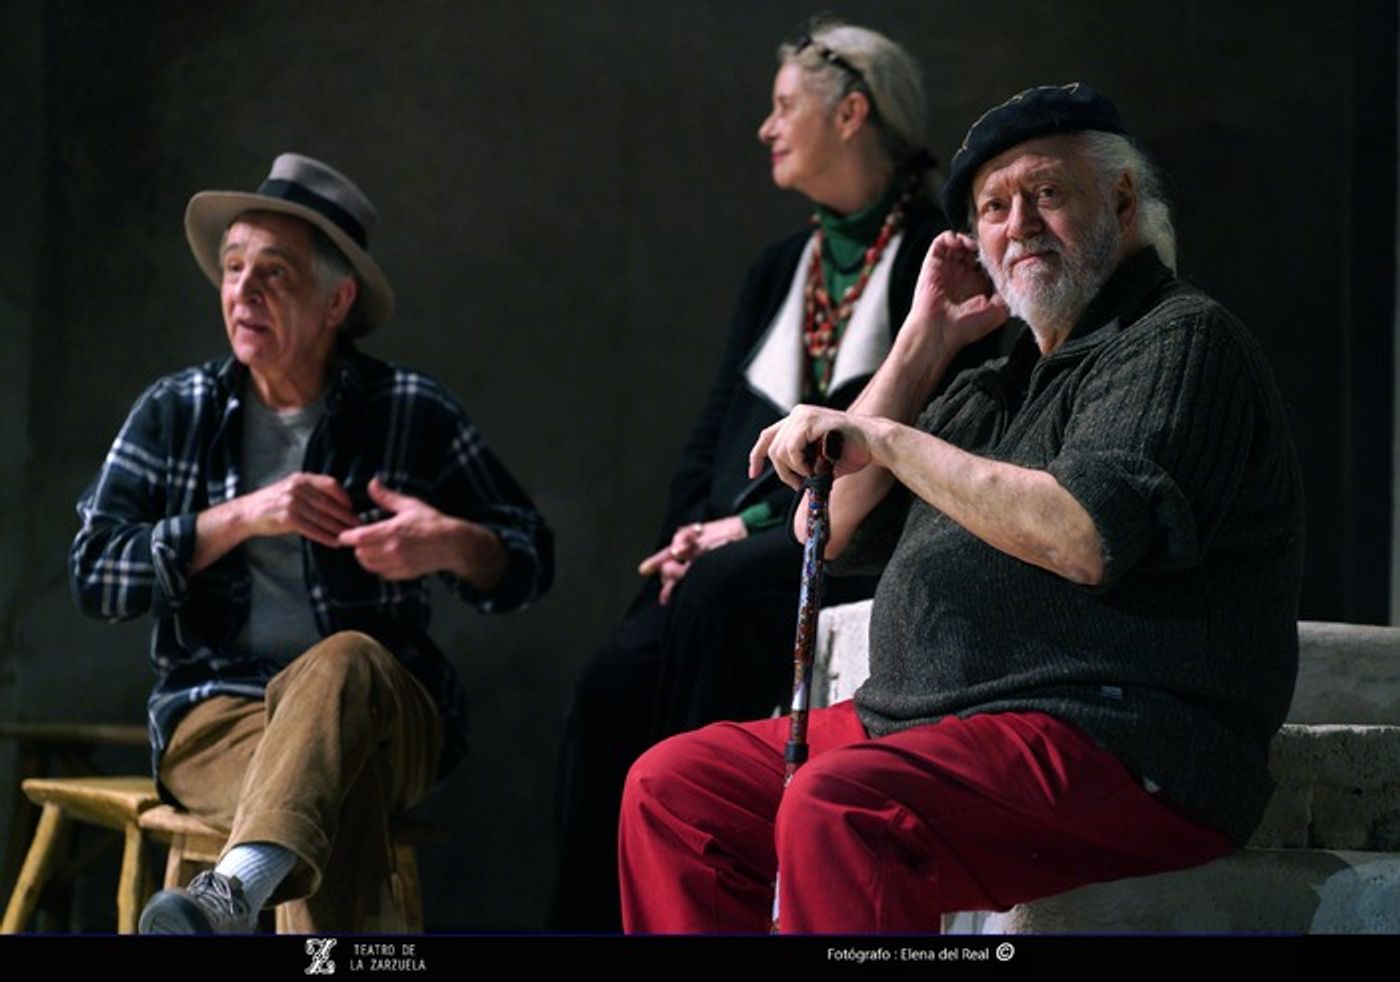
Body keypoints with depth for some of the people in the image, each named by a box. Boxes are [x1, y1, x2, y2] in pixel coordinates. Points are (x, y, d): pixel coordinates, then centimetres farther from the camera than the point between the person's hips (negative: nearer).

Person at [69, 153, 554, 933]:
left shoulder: (415, 414, 7)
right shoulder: (176, 413, 11)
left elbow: (530, 561, 9)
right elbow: (95, 573, 2)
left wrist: (449, 545, -15)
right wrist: (242, 518, -10)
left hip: (383, 713, -1)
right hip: (216, 714, 1)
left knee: (344, 662, -39)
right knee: (341, 798, -35)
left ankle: (235, 892, -62)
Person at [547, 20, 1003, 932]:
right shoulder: (778, 270, 24)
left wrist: (757, 522, -14)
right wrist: (692, 532, -1)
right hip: (739, 542, 6)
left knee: (721, 597, -36)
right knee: (616, 679, -23)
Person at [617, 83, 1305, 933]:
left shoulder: (1183, 341, -4)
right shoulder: (1003, 387, 24)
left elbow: (1090, 538, -21)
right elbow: (830, 533, 19)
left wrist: (883, 439, -16)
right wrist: (925, 341, 13)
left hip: (1119, 751, -10)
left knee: (837, 808, -34)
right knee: (674, 786, 4)